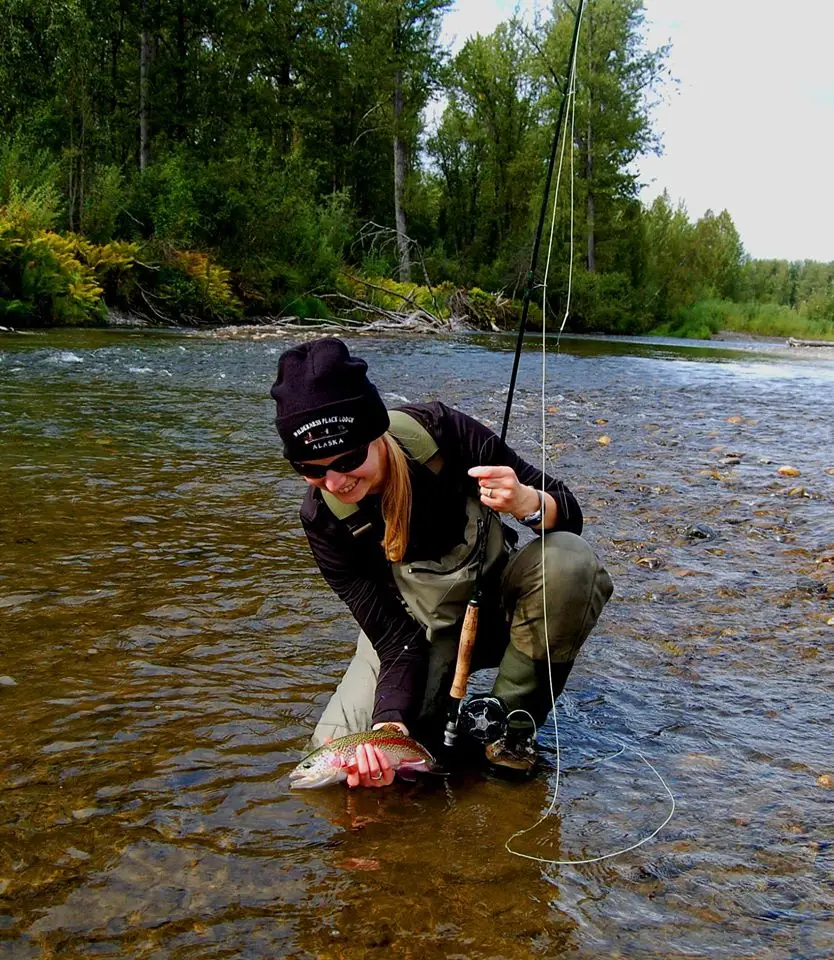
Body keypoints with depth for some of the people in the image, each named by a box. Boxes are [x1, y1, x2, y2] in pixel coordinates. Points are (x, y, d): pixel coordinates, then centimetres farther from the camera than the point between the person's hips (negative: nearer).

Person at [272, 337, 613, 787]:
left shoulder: (438, 430, -25)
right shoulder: (323, 517, -20)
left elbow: (568, 514, -18)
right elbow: (395, 638, -18)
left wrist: (528, 503, -41)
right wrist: (390, 723, -35)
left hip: (495, 599, 0)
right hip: (419, 627, 1)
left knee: (569, 559, -34)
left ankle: (511, 719, -12)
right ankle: (443, 712, 14)